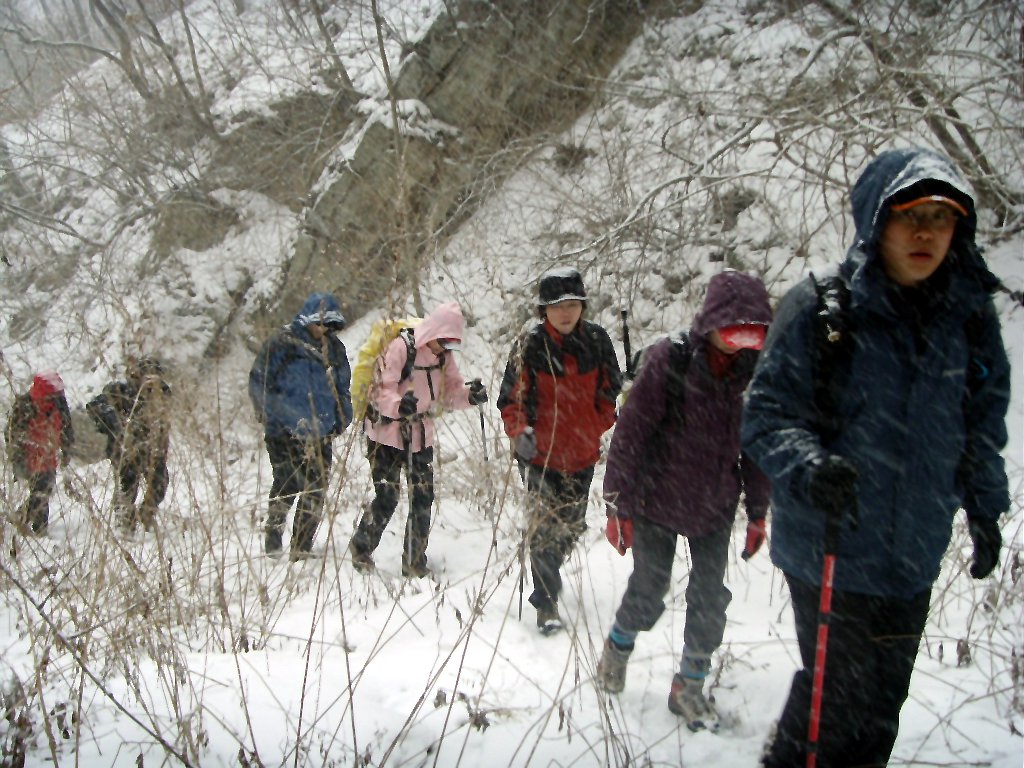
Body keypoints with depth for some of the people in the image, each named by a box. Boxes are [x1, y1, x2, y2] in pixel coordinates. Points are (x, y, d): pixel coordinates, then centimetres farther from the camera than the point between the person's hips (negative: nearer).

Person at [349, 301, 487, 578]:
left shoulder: (444, 357, 5)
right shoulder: (399, 348, -16)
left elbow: (450, 392, 8)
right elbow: (380, 389, -20)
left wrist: (469, 394, -14)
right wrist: (398, 405, -40)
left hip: (421, 435, 6)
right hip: (386, 433, -6)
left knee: (423, 497, 3)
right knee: (386, 497, -5)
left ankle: (415, 561, 16)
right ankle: (360, 550, 19)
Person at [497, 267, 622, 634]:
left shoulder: (597, 340, -3)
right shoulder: (530, 346, -11)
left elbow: (610, 389, 10)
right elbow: (511, 398, -6)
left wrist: (600, 426, 1)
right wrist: (520, 431, -21)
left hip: (583, 454, 4)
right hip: (541, 454, -4)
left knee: (572, 525, 18)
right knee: (545, 527, -7)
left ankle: (548, 574, 45)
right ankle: (547, 601, 8)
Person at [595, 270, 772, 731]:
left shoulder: (753, 369, -6)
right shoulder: (669, 360, -19)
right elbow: (630, 434, -15)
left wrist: (758, 513, 8)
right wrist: (618, 506, -13)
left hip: (715, 507, 4)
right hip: (657, 501, -3)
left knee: (710, 598, 5)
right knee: (648, 592, 5)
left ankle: (689, 686, 24)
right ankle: (619, 646, 37)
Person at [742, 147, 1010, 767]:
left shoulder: (969, 315, 3)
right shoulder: (821, 306, -12)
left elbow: (982, 420, 16)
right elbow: (767, 413, -10)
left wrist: (985, 509, 17)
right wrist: (809, 468, -28)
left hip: (914, 554, 5)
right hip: (828, 547, -4)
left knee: (883, 697, 15)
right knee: (838, 692, 2)